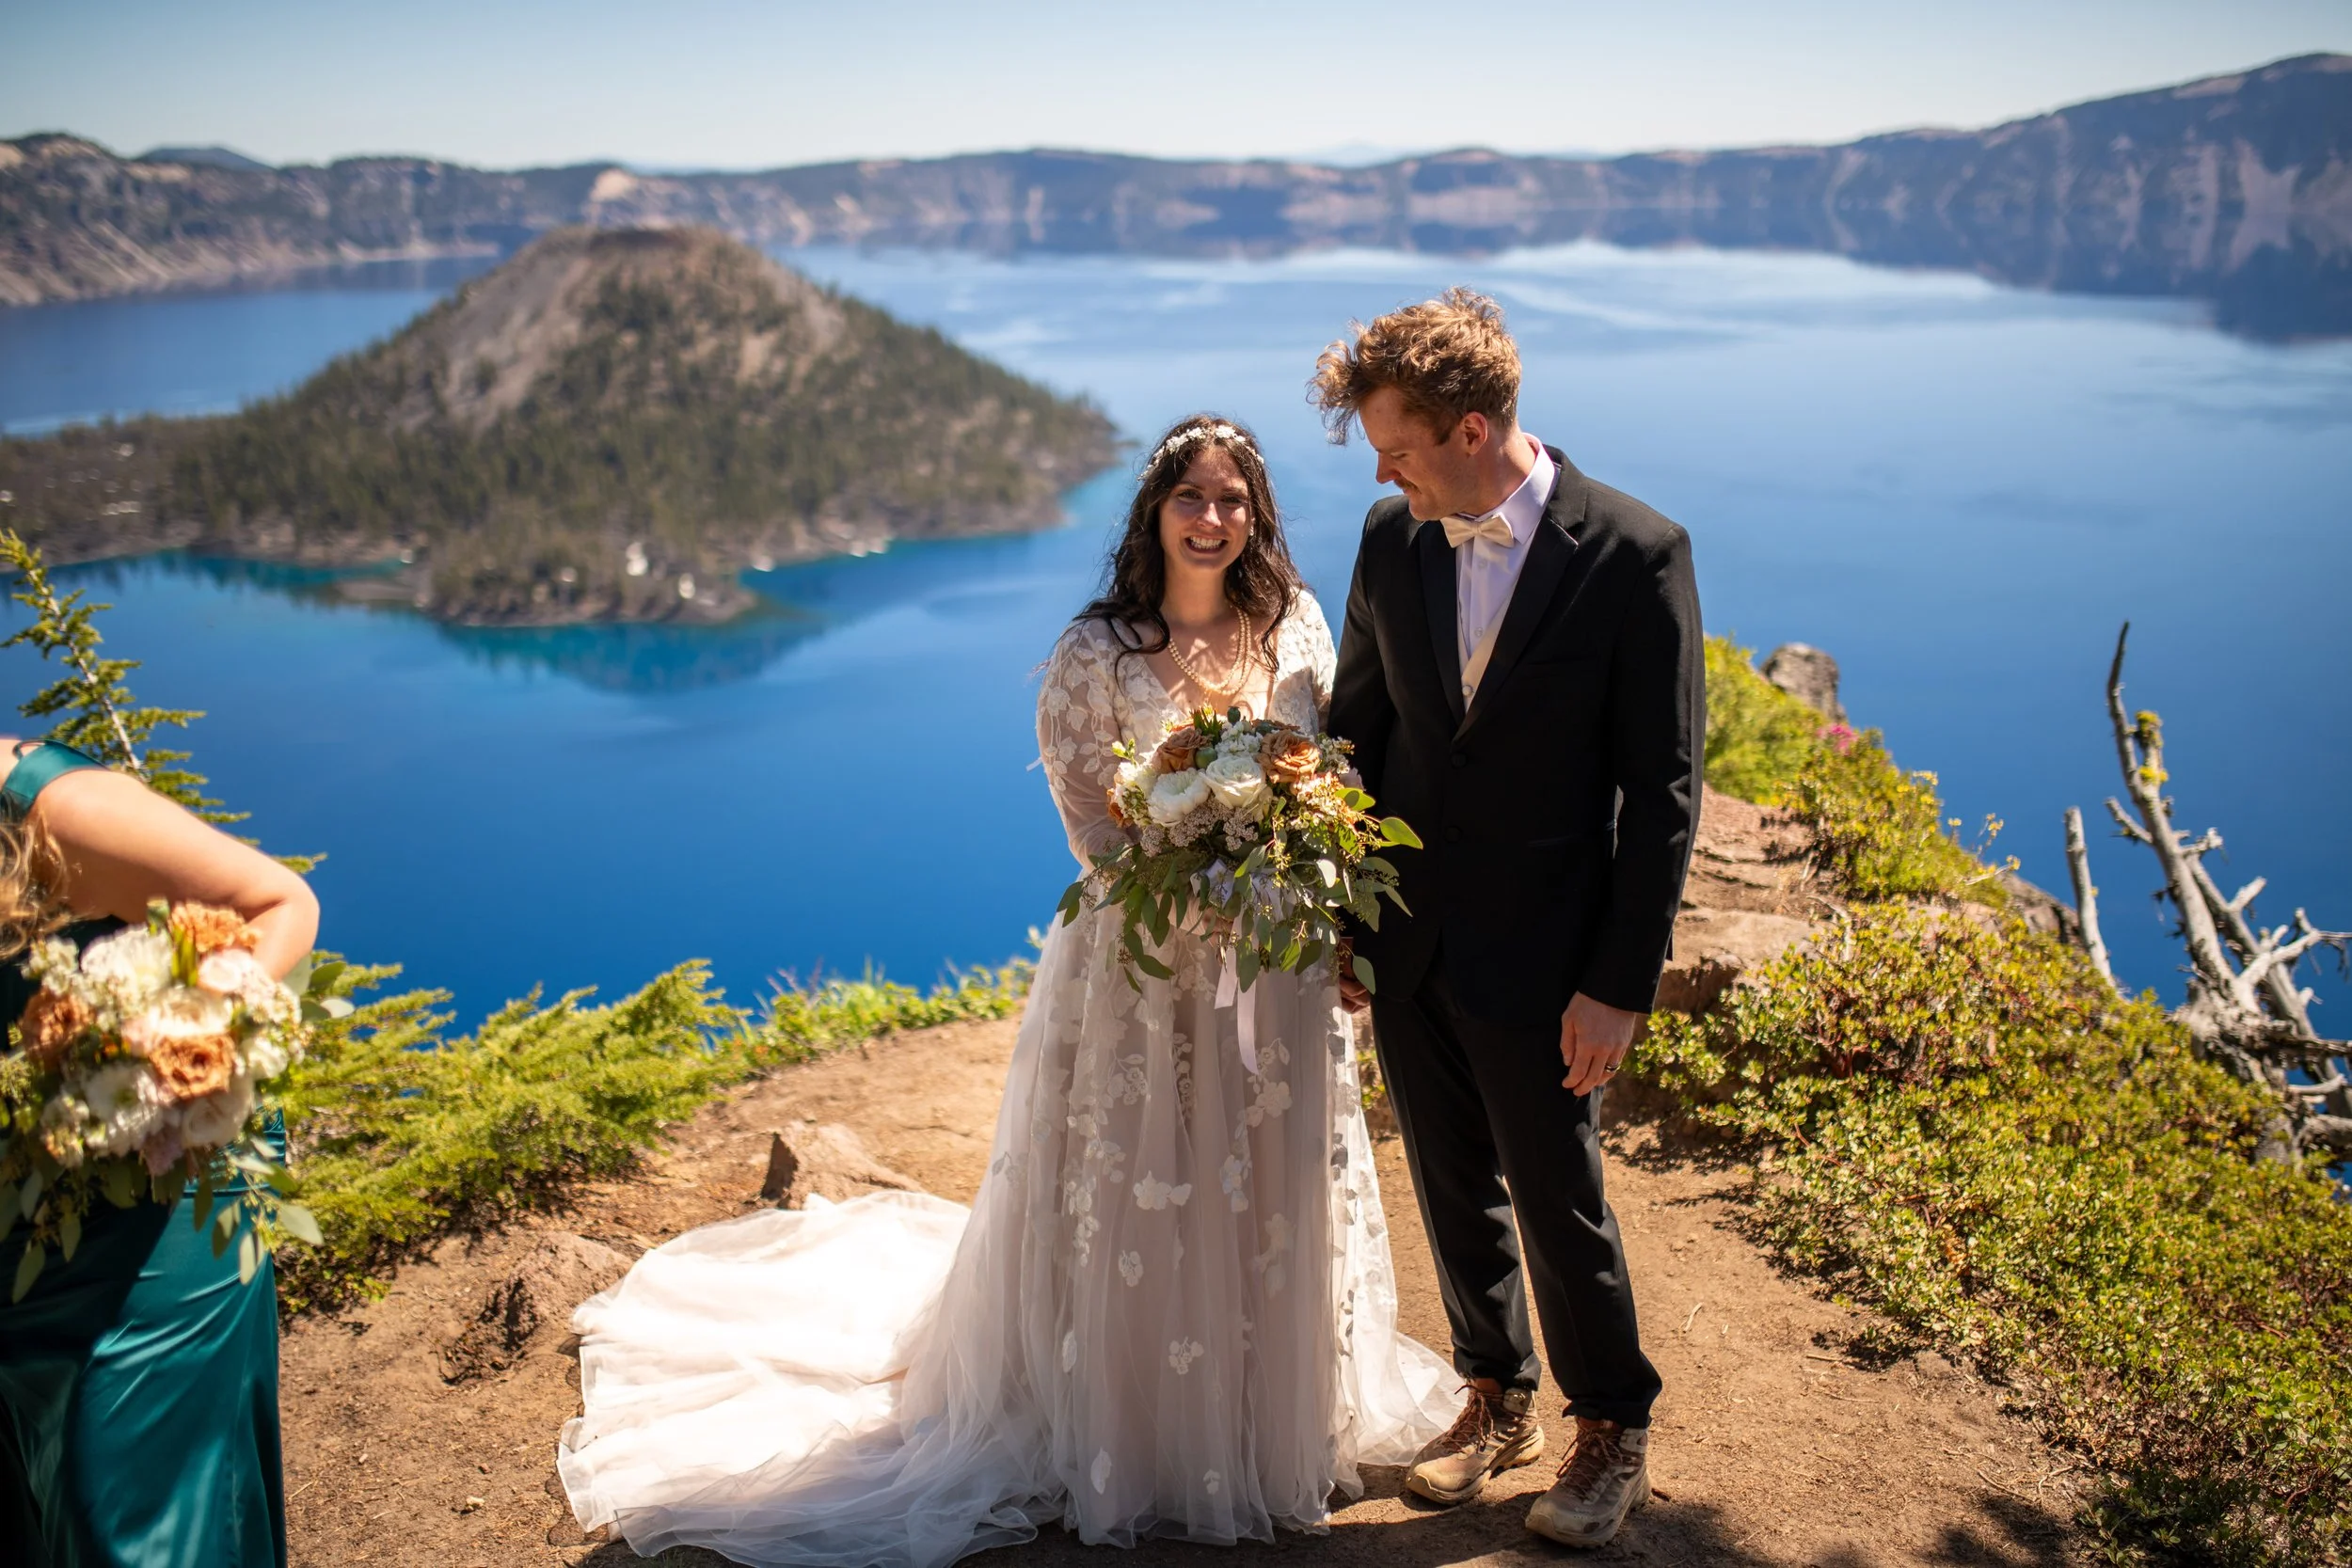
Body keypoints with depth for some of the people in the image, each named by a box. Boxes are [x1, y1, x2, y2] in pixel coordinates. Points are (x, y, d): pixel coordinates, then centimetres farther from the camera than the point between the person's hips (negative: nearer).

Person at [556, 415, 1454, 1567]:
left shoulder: (1295, 626, 1)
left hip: (1280, 965, 4)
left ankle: (1283, 1417, 40)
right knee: (1141, 1204, 7)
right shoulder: (1096, 653, -11)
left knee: (1279, 1198, 17)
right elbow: (1096, 833, -11)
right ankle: (1141, 1440, 28)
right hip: (1144, 967, -4)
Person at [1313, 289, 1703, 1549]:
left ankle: (1613, 1431, 34)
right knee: (1454, 1191, 18)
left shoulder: (1634, 556, -15)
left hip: (1539, 959, -4)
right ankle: (1497, 1400, 40)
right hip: (1407, 945, 5)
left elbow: (1662, 789, -12)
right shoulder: (1393, 537, -1)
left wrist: (1622, 983, -14)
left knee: (1559, 1202, 10)